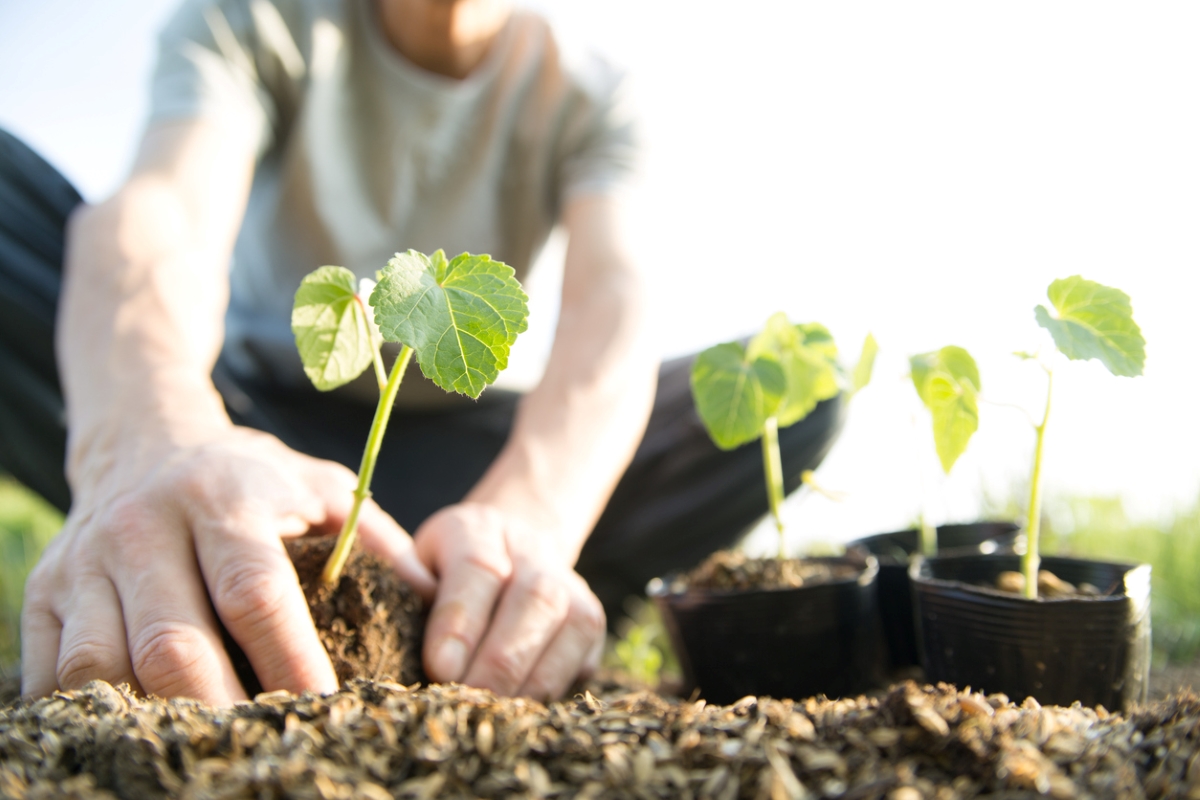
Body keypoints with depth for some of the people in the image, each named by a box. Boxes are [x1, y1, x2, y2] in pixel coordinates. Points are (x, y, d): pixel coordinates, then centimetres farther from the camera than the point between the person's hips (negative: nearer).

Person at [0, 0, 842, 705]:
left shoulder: (587, 96, -6)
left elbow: (612, 292, -24)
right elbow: (163, 210, -28)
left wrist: (527, 513, -45)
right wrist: (152, 436, -51)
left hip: (450, 442, 2)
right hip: (249, 413, 0)